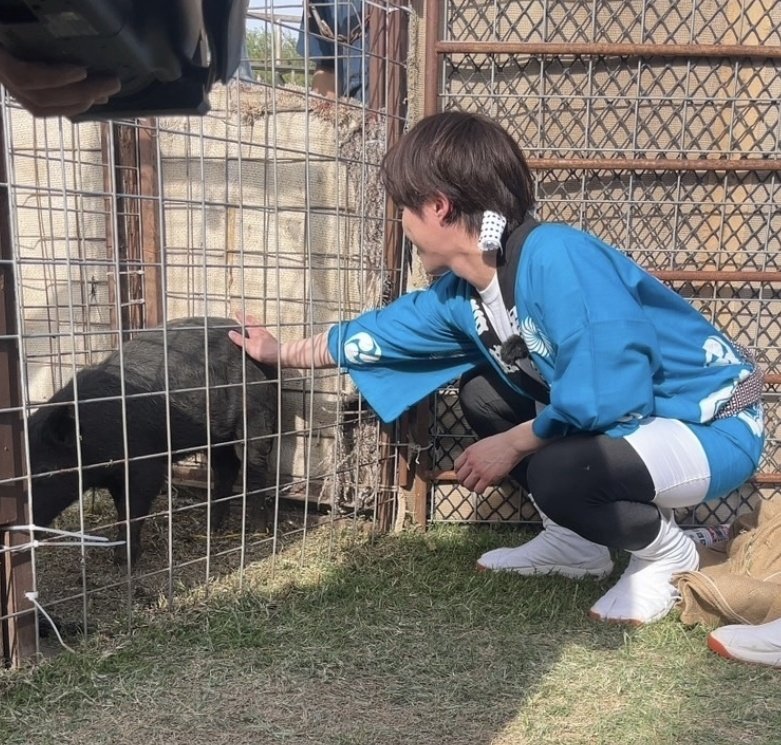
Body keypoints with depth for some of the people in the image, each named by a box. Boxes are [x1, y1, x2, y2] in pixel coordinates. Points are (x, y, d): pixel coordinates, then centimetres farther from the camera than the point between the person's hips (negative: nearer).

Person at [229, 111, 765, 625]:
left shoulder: (556, 256, -30)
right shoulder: (460, 294, -2)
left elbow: (608, 396, -34)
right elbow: (376, 334, 14)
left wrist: (512, 444, -18)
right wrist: (282, 352, 25)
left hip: (716, 426, -8)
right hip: (631, 412, 8)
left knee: (556, 472, -32)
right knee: (481, 392, 9)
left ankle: (667, 553, 1)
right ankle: (577, 540, 17)